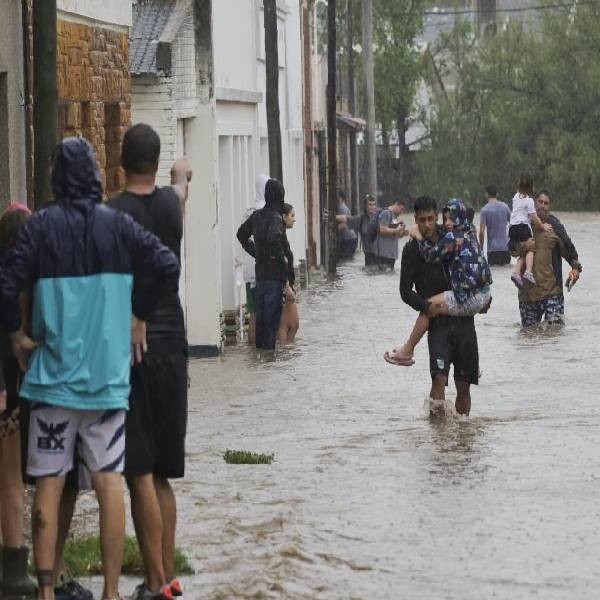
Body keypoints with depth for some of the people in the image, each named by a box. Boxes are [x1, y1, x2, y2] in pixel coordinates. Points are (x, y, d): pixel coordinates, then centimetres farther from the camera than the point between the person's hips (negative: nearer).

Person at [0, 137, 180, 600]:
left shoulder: (42, 225, -3)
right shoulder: (118, 224, 1)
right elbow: (168, 266, -6)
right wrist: (139, 315, 7)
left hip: (53, 373, -1)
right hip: (107, 375, 1)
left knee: (49, 485, 4)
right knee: (109, 482, 3)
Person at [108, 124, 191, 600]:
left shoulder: (110, 216, -11)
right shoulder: (171, 204, 6)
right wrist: (182, 176, 55)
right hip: (172, 346, 6)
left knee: (140, 474, -6)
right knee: (162, 474, 14)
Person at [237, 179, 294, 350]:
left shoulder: (256, 216, 9)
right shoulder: (276, 217, -14)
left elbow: (241, 234, 23)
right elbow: (274, 239, -31)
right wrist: (282, 259, -18)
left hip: (260, 272, 7)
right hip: (275, 273, -7)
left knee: (261, 313, 13)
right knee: (273, 314, -4)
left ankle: (260, 346, 17)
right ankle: (269, 345, -5)